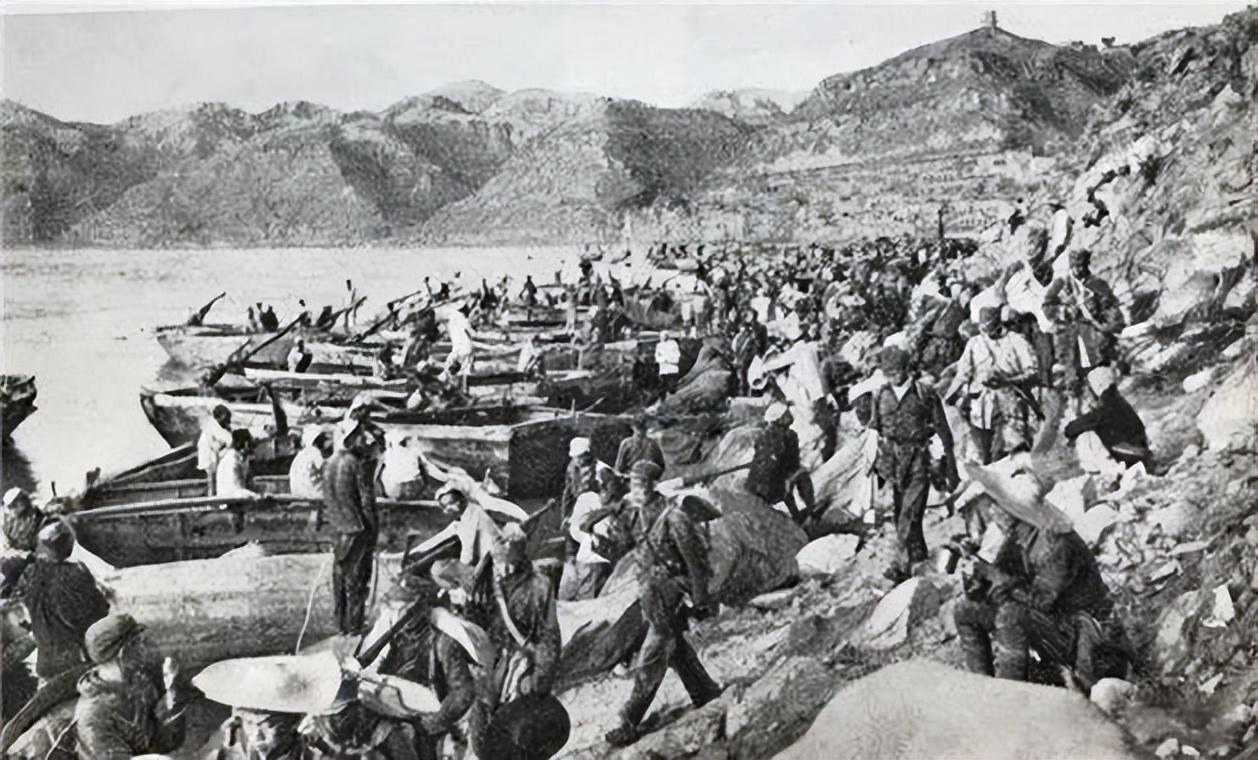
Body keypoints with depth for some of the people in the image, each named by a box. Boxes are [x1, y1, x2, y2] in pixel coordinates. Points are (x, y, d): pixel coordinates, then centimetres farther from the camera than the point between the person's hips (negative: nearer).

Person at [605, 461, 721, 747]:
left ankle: (630, 724, 3)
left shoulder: (673, 518, -22)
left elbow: (694, 560, -17)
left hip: (670, 594, -8)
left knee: (650, 661, -4)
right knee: (676, 648, 22)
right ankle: (706, 694, 41)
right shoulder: (635, 514, -1)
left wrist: (700, 602, -13)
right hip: (651, 591, 8)